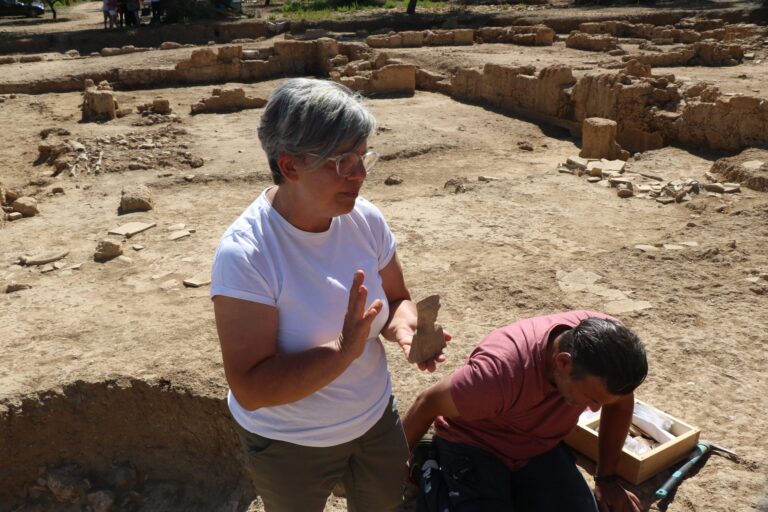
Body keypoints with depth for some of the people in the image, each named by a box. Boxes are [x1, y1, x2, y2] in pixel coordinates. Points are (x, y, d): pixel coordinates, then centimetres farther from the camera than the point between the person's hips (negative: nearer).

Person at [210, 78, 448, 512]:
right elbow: (250, 389, -28)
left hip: (377, 419, 5)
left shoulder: (365, 219, -14)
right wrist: (344, 350, -38)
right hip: (290, 445, -4)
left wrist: (402, 327, -21)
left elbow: (398, 299, 1)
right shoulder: (245, 253, -29)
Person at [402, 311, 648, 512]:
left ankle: (510, 488, 16)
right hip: (474, 444, -5)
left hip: (541, 447, 5)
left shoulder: (607, 343, -24)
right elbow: (428, 405, -22)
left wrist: (607, 478, 5)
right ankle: (430, 469, 6)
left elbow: (620, 402, -1)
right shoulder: (501, 370, -39)